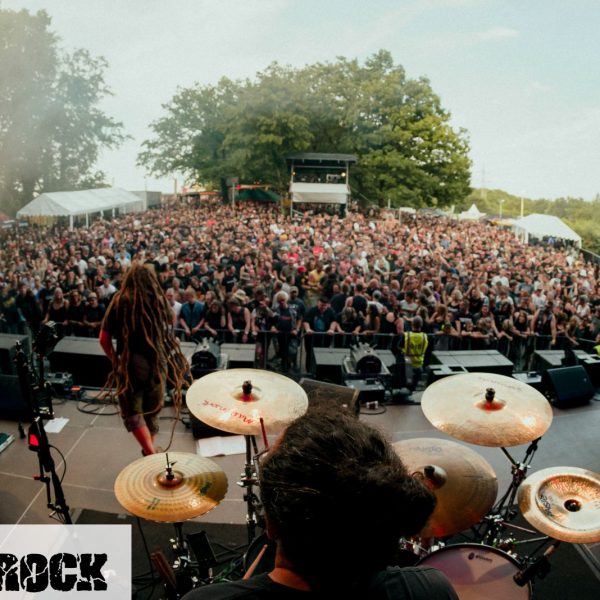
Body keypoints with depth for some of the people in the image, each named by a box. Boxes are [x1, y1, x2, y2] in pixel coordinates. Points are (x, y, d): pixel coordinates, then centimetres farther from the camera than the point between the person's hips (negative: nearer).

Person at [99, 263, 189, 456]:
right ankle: (149, 451, 31)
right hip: (158, 363, 3)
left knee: (132, 412, 7)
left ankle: (152, 454, -10)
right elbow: (169, 334, 9)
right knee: (152, 410, 19)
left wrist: (115, 360, 11)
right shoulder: (161, 302, 1)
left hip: (131, 365, -3)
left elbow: (104, 339, -3)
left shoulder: (119, 302, -4)